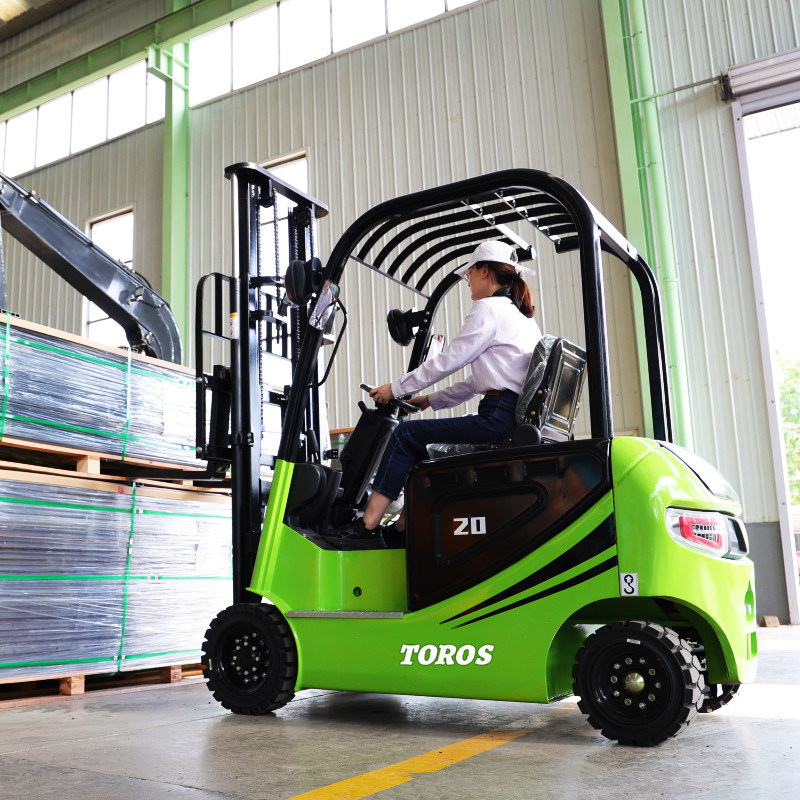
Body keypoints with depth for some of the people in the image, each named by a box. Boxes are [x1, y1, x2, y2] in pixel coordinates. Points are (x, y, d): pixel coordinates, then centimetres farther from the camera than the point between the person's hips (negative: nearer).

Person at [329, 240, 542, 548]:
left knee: (406, 435, -3)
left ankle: (367, 525, -3)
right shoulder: (520, 315, 24)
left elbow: (446, 362, -9)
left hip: (498, 418, -10)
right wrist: (430, 400, 25)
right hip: (514, 416, 10)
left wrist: (395, 388, 2)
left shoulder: (488, 309, -6)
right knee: (422, 443, 16)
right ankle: (402, 529, 14)